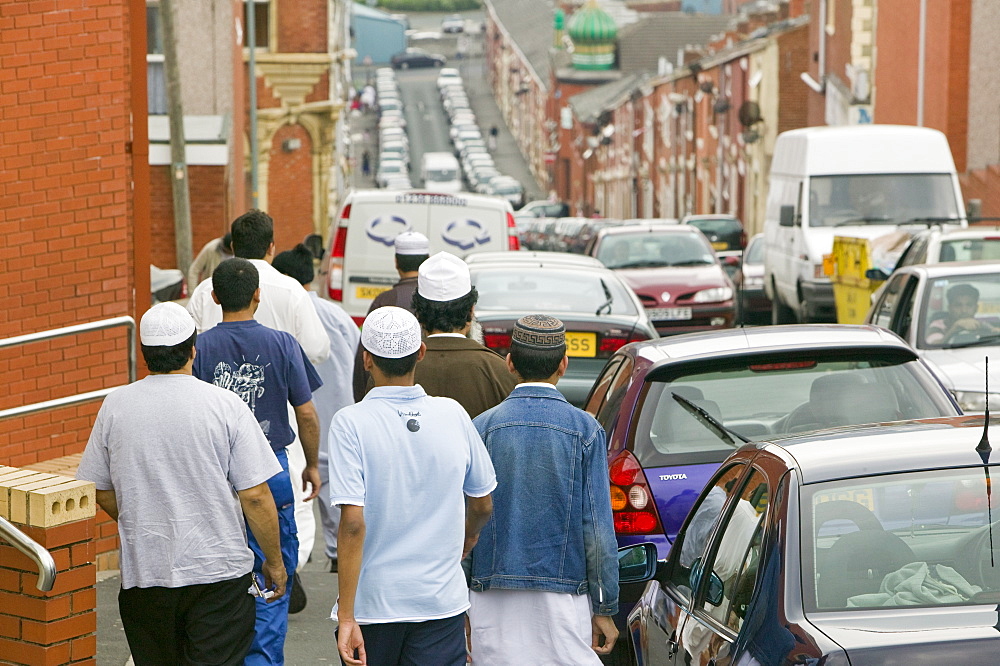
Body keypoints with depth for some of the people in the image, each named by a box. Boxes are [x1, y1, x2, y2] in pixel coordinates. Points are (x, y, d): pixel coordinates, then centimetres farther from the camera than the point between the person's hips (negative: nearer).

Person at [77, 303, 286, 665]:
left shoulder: (115, 406, 0)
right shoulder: (226, 405, -8)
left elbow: (102, 493, 9)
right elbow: (255, 496, -9)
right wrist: (274, 561, 4)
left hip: (143, 571, 3)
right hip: (217, 568, -2)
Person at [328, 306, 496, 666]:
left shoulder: (351, 423, -11)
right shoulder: (453, 414, -1)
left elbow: (353, 522, -19)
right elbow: (483, 504, 11)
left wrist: (346, 616, -17)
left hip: (372, 605, -2)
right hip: (443, 601, 2)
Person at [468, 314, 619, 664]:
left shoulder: (483, 426, 0)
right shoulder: (584, 429, -3)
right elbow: (598, 526, -3)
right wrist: (604, 609, 2)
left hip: (495, 601, 1)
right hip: (565, 595, -1)